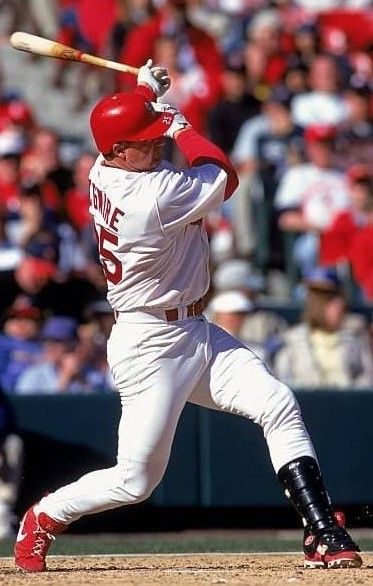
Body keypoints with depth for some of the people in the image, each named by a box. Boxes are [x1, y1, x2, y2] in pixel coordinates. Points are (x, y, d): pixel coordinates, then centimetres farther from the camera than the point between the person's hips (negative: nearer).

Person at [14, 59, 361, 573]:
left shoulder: (104, 173, 0)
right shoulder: (154, 195, -26)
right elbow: (225, 176, -9)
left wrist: (145, 91, 13)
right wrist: (181, 126, 1)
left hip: (195, 334, 10)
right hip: (151, 346, -10)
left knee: (278, 405, -5)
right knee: (136, 480, -2)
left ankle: (323, 534, -10)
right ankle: (44, 518, 23)